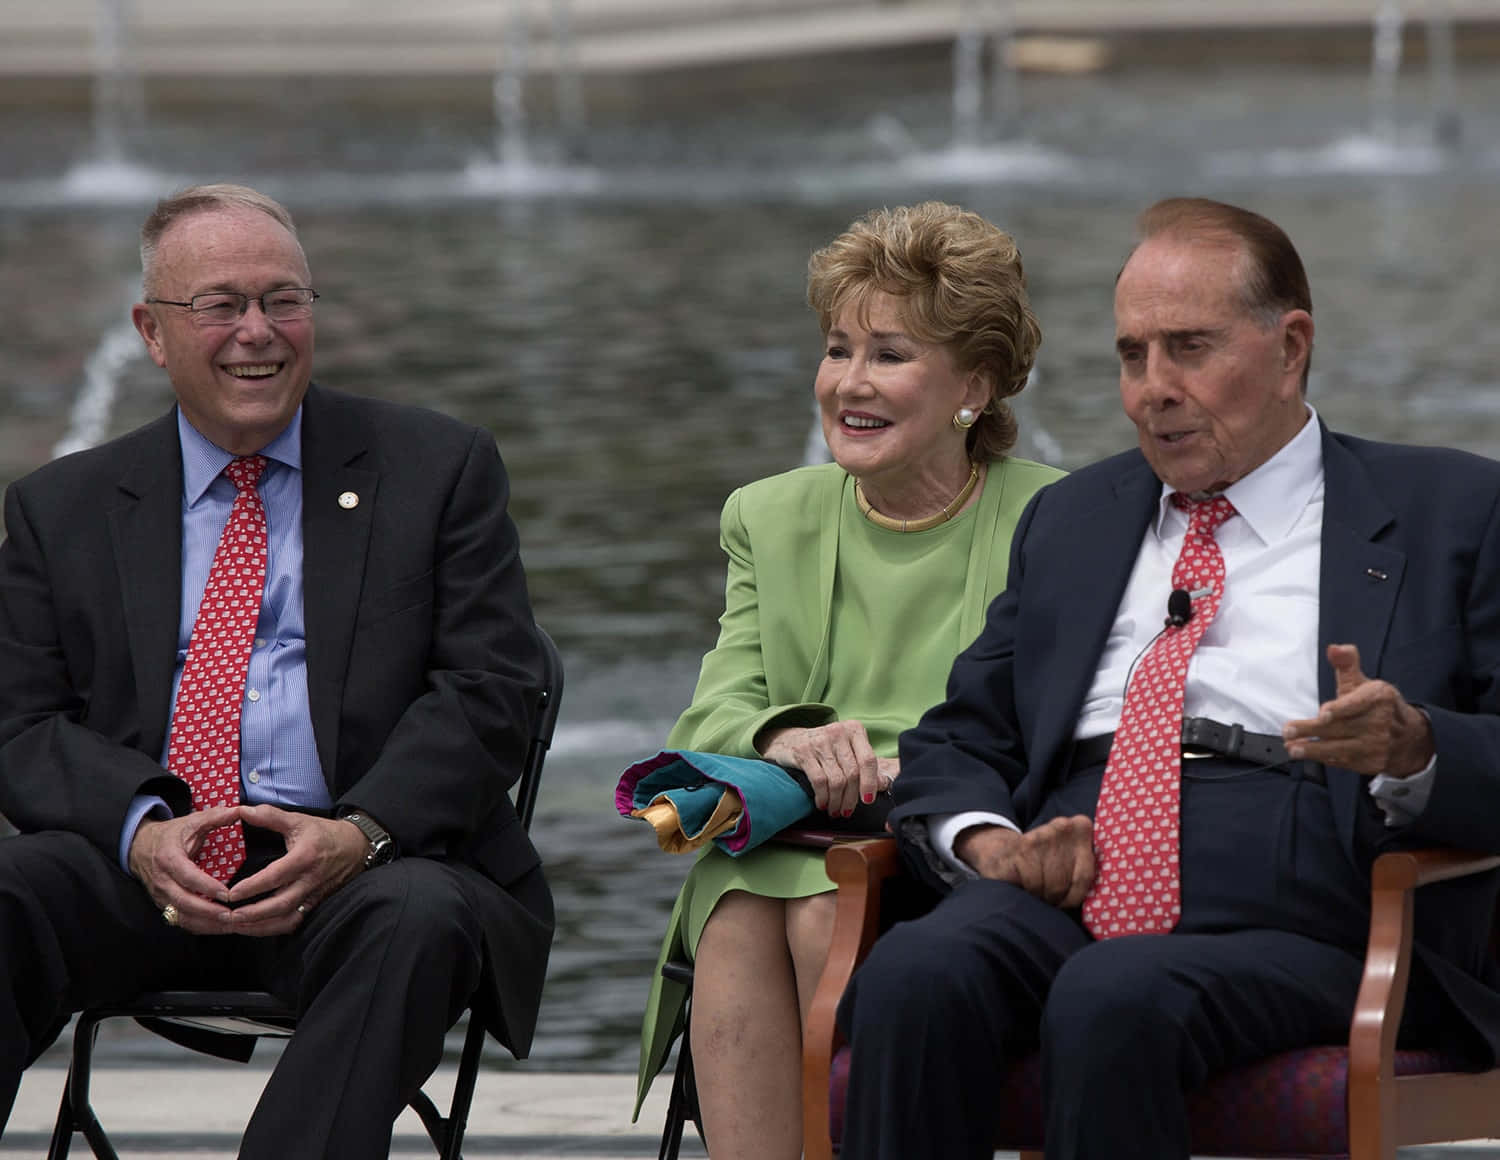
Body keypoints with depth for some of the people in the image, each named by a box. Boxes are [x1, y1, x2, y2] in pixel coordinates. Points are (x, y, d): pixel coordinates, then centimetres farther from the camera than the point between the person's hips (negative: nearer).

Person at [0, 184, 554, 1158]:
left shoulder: (439, 469, 12)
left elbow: (491, 692, 3)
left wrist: (362, 831, -16)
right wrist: (140, 829, -14)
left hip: (364, 866, -1)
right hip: (142, 868, 1)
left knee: (418, 922, -36)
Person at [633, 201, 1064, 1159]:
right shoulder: (770, 520, 19)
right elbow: (710, 719, 8)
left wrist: (910, 774, -22)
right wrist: (787, 739, -17)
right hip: (780, 852, 3)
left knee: (829, 917, -34)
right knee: (739, 928, -31)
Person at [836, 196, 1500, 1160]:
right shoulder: (1071, 520, 26)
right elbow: (955, 743, 25)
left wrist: (1412, 749, -19)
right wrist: (986, 838, 1)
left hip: (1290, 926, -4)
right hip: (1061, 901, 4)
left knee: (1112, 1004, -37)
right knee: (912, 976, -31)